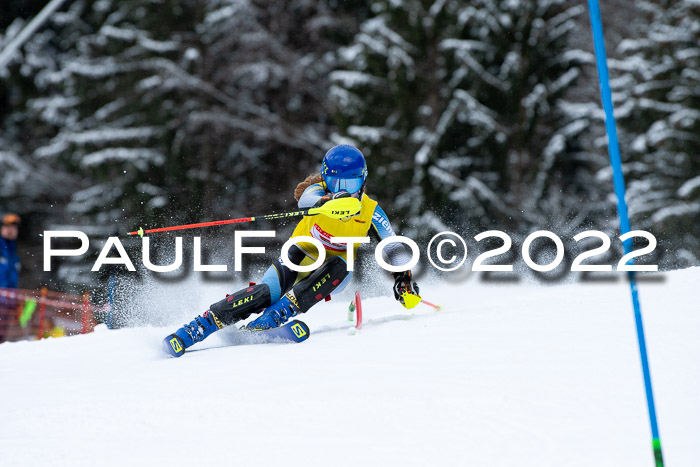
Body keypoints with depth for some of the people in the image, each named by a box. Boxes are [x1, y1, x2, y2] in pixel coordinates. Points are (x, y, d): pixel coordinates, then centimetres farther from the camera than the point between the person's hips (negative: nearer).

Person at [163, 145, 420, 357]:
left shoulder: (370, 211, -9)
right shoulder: (319, 190, -14)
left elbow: (394, 245, -5)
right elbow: (307, 199, -39)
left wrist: (403, 277, -22)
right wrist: (329, 202, -61)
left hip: (330, 276, 2)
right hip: (301, 257, -1)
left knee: (339, 266, -35)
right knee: (265, 293, -28)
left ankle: (275, 315, -41)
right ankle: (189, 332, -28)